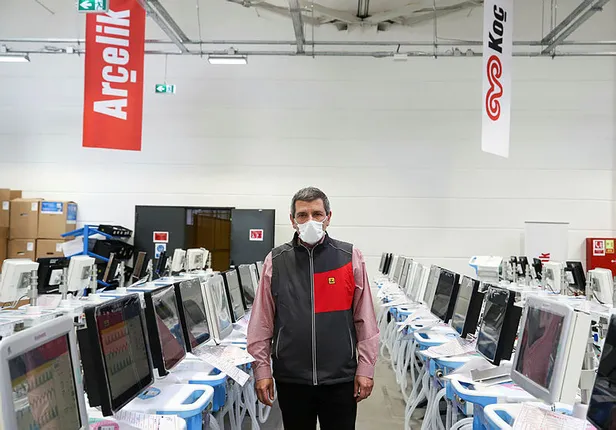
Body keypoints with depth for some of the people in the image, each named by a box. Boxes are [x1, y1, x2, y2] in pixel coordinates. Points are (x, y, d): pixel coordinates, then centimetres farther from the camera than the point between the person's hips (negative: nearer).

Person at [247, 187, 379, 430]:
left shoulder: (350, 258, -3)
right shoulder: (275, 261, -1)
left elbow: (365, 319, 0)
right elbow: (262, 321, 2)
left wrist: (365, 367, -2)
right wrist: (262, 369, 0)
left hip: (340, 377, 0)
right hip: (291, 377, 1)